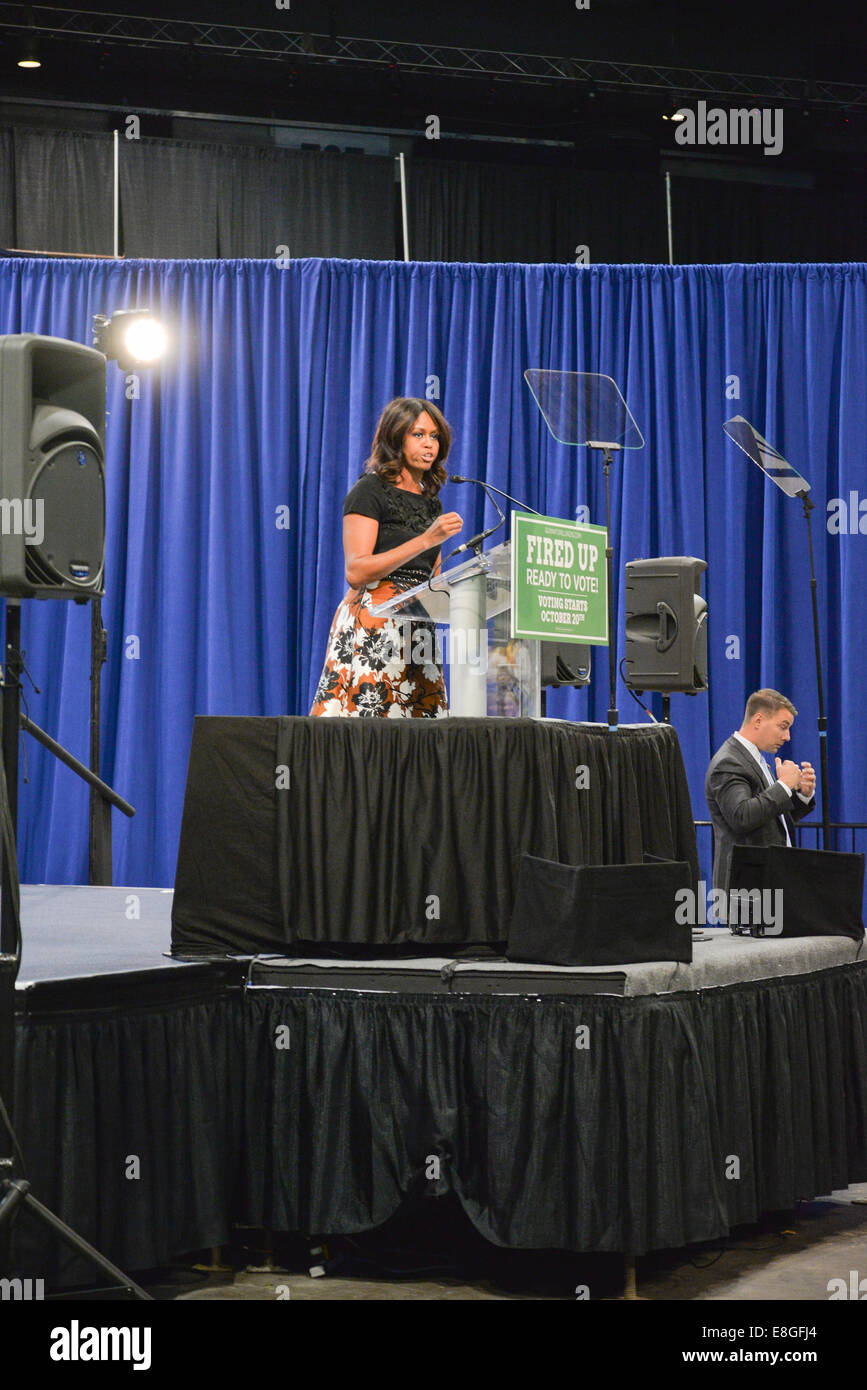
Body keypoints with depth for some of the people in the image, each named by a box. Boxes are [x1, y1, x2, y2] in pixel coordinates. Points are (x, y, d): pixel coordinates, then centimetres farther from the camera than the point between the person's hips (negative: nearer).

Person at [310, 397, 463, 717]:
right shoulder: (370, 491, -1)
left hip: (418, 628, 7)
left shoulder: (431, 502, 20)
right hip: (372, 627, -7)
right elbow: (355, 572, -13)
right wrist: (426, 540, -16)